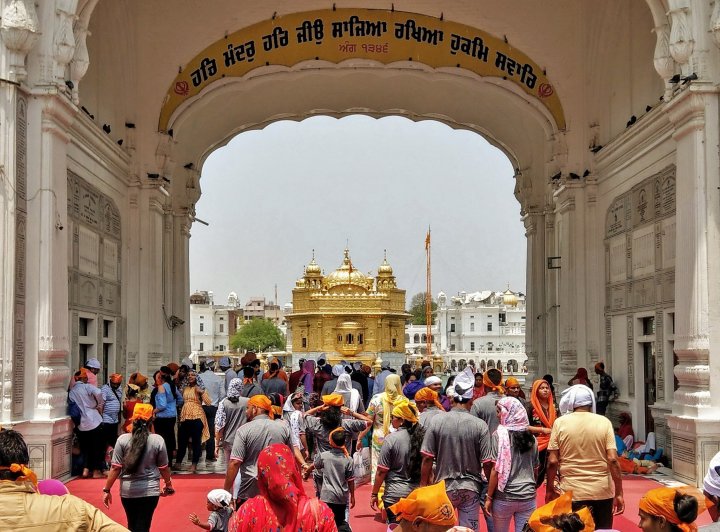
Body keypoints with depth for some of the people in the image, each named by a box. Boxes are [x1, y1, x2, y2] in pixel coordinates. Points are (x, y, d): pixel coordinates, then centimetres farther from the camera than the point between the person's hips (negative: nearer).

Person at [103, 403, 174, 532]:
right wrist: (168, 485, 19)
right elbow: (163, 468, 2)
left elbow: (115, 468, -8)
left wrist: (107, 489, 2)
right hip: (150, 490, -1)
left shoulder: (122, 440, -8)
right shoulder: (158, 440, -7)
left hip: (128, 490, 1)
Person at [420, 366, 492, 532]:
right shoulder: (480, 425, -10)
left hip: (444, 487, 0)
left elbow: (427, 458, -8)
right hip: (471, 488, 0)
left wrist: (423, 486, 3)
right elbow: (487, 462, -9)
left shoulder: (436, 421, -8)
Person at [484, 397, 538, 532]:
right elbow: (535, 469, 14)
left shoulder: (500, 434, -8)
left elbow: (497, 470, -9)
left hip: (504, 497, -3)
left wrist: (489, 497, -4)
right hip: (528, 497, 4)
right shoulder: (531, 437, 6)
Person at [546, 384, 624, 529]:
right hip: (602, 492, 1)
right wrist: (619, 493, -1)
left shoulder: (560, 423, -3)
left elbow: (552, 462, -5)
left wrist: (549, 490, 7)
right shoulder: (604, 422, -2)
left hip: (572, 493, -1)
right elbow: (612, 460, -7)